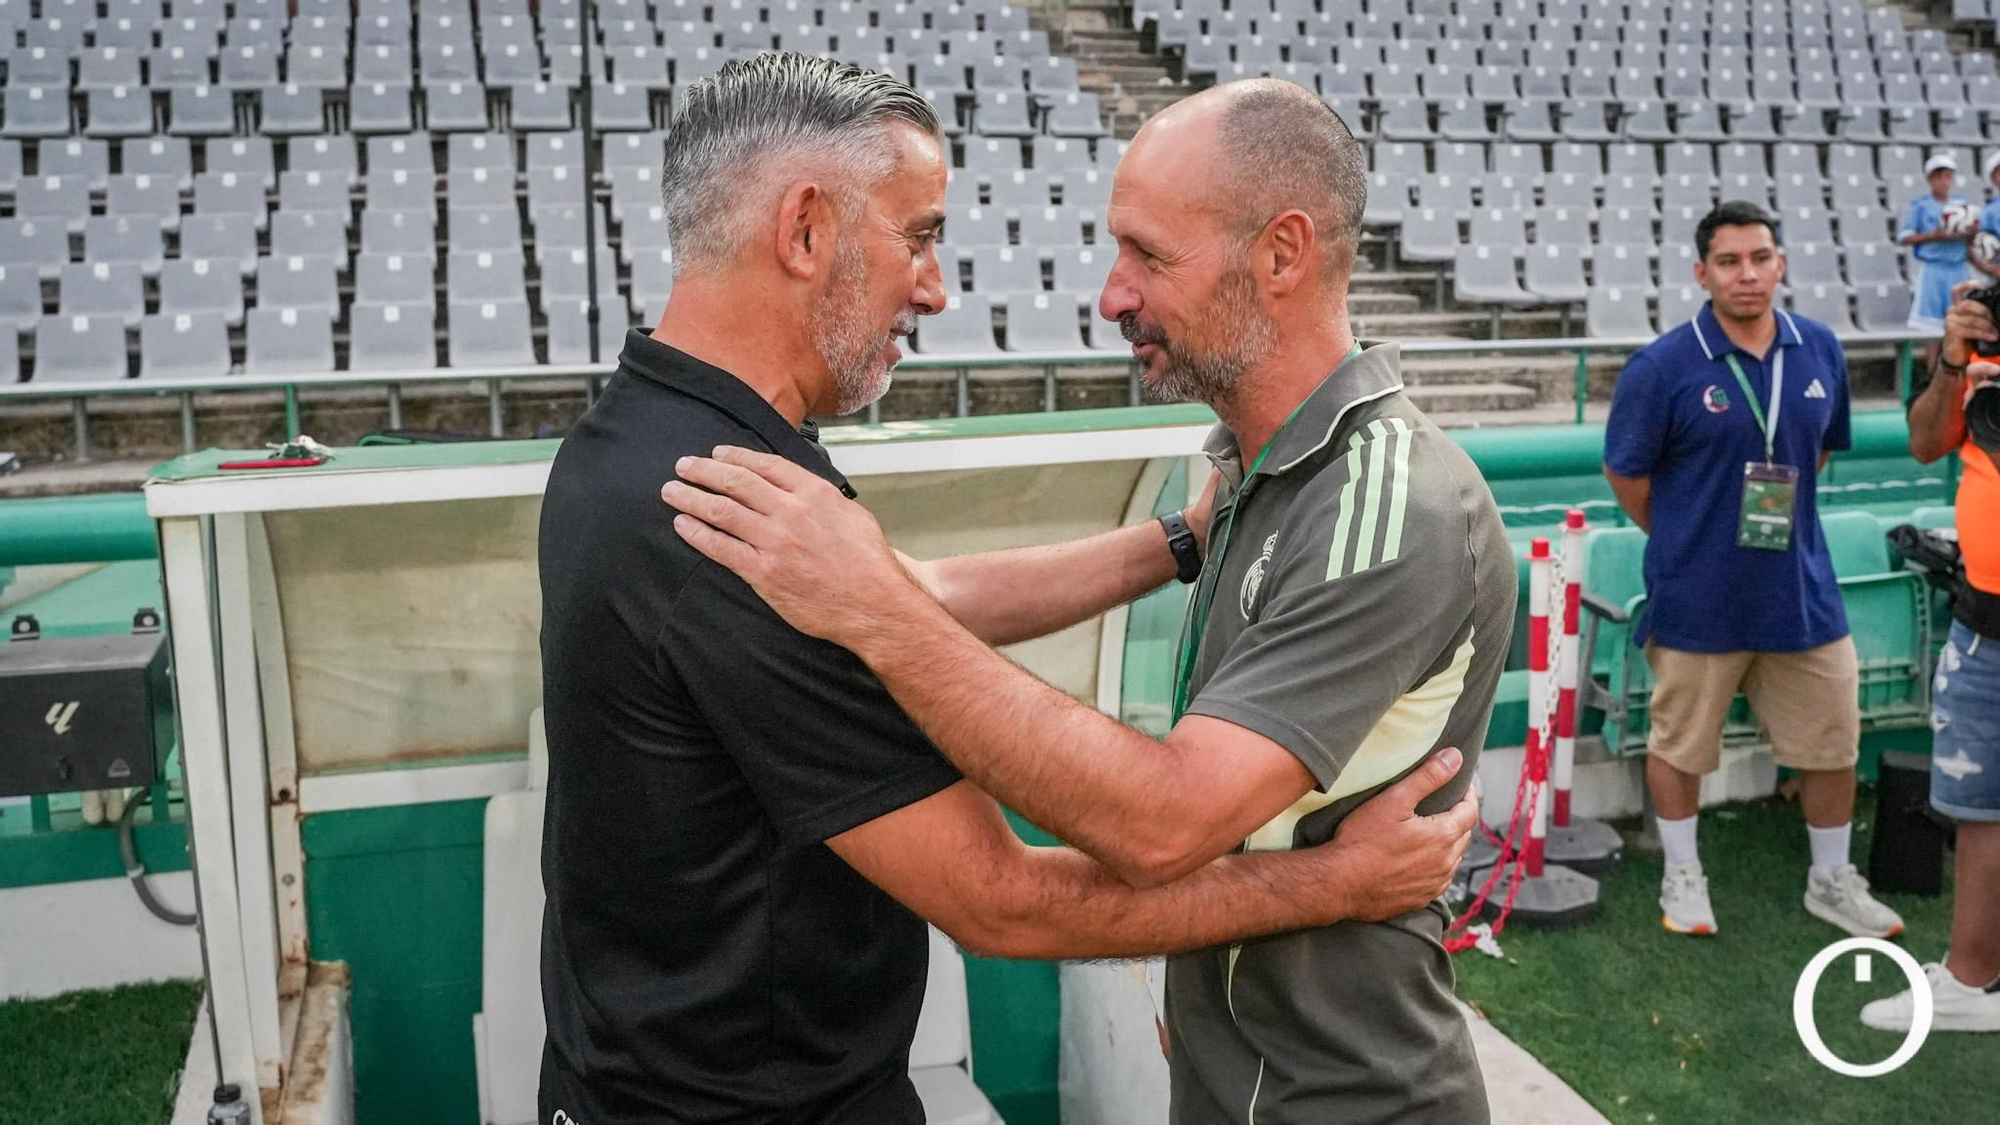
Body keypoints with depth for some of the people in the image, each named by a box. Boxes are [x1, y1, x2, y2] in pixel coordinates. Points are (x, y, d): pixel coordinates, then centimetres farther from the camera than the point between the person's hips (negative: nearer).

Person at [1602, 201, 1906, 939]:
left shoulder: (1820, 350, 0)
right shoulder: (1662, 366, -15)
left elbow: (1822, 449, 15)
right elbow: (1626, 473, -6)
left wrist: (1778, 519, 11)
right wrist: (1686, 541, 4)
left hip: (1800, 587, 4)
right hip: (1696, 598, -4)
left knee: (1832, 743, 14)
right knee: (1678, 743, 10)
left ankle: (1832, 881, 35)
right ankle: (1683, 878, 31)